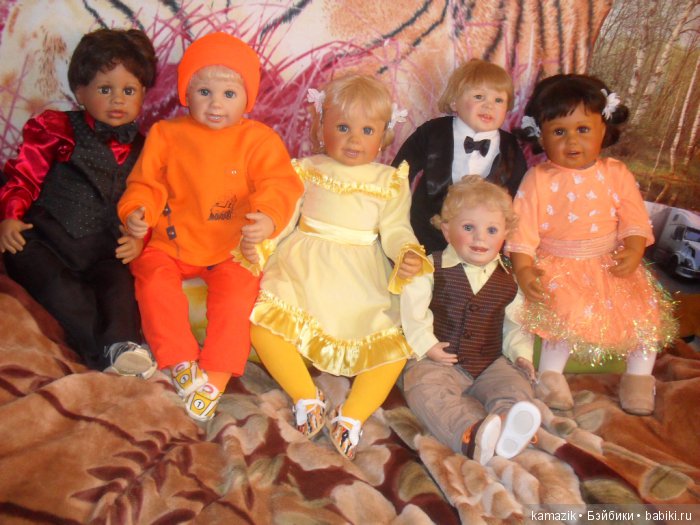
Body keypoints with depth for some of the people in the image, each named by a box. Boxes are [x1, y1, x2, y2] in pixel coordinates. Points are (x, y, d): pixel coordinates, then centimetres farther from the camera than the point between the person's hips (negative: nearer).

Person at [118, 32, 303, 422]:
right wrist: (135, 210, -14)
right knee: (154, 280, -23)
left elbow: (279, 183, -14)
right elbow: (147, 180, 7)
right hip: (172, 242, 2)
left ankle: (215, 375, -12)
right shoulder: (167, 133, 4)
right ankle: (180, 361, -11)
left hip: (233, 248, -2)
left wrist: (268, 218, -35)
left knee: (237, 292, -24)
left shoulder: (259, 139, -3)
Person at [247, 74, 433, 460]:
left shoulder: (390, 181, 6)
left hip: (362, 284, 0)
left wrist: (408, 254, -23)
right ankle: (305, 396, -7)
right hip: (304, 273, 0)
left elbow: (395, 231, -1)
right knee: (263, 323, -21)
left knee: (393, 347, -16)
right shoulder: (308, 170, 7)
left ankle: (352, 416, -8)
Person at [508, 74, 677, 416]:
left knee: (644, 307, -11)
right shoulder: (538, 179, -5)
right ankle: (550, 374, -4)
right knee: (568, 311, -25)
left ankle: (639, 375, 11)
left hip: (611, 264, 3)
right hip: (557, 268, -3)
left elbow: (635, 219, 3)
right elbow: (523, 230, -9)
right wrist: (523, 270, -21)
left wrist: (633, 250, -16)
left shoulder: (616, 174, 4)